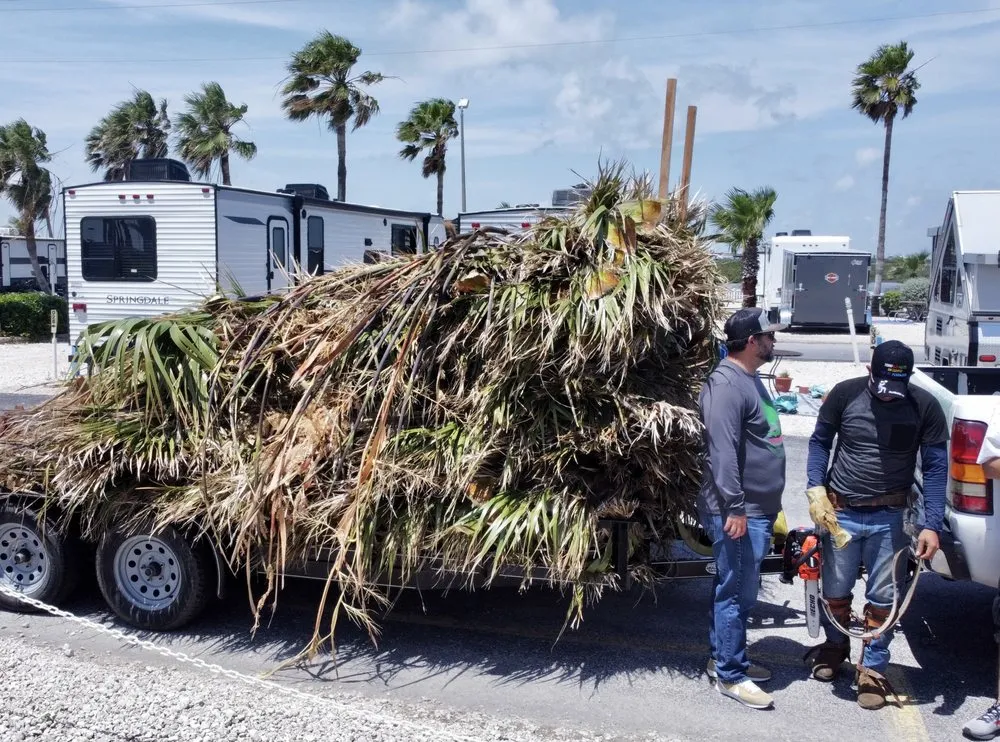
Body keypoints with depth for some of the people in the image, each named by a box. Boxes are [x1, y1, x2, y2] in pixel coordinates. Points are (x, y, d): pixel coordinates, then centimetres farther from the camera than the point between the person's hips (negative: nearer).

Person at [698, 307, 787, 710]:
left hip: (759, 509, 10)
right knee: (737, 592, -2)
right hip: (738, 511, -10)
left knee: (736, 589, 18)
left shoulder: (750, 378, 15)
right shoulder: (726, 383, -18)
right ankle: (731, 675, 8)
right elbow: (723, 450, -24)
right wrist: (734, 507, -26)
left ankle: (722, 657, 30)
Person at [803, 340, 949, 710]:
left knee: (882, 597, 7)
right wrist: (816, 490, -8)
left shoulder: (925, 407, -8)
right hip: (840, 512, 1)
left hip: (889, 517, -1)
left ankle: (872, 668, 25)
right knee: (835, 590, 14)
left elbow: (936, 467, -4)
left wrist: (931, 525, -11)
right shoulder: (845, 394, -8)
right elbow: (819, 442, 4)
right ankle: (835, 646, 40)